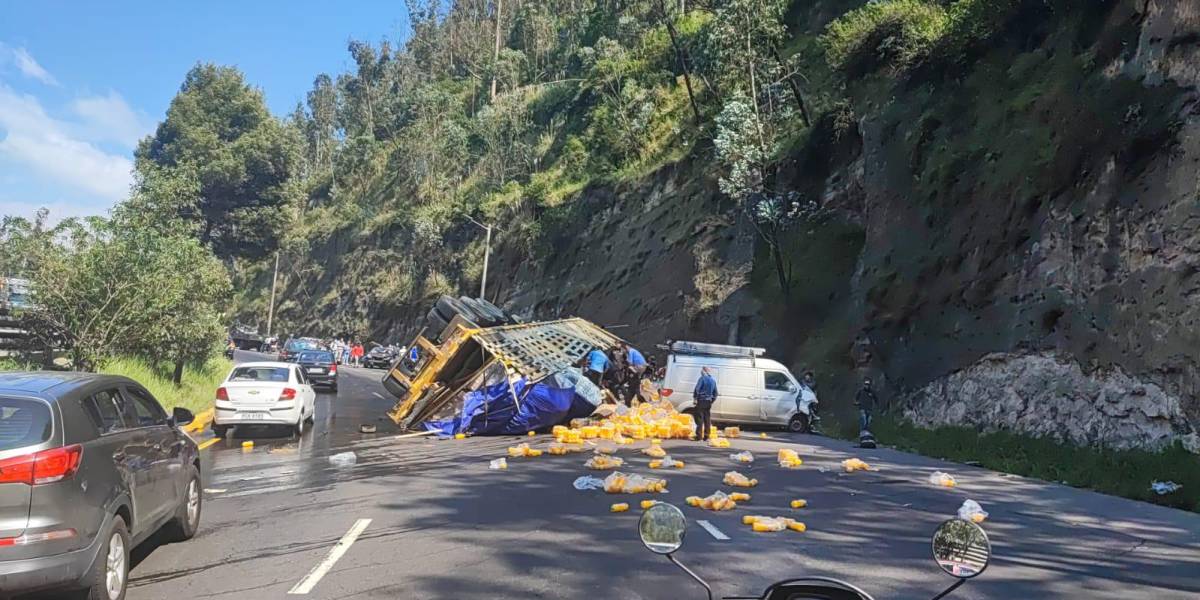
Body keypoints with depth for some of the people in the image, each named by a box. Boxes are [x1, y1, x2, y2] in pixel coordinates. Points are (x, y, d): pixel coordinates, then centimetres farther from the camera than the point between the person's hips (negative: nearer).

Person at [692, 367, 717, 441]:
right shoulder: (713, 380, 14)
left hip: (701, 401, -6)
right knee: (707, 419, 10)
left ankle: (699, 436, -9)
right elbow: (715, 393, 19)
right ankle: (706, 436, 11)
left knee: (700, 419, -5)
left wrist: (695, 398, -5)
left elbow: (697, 389, -12)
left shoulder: (702, 378, -7)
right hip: (709, 402, 6)